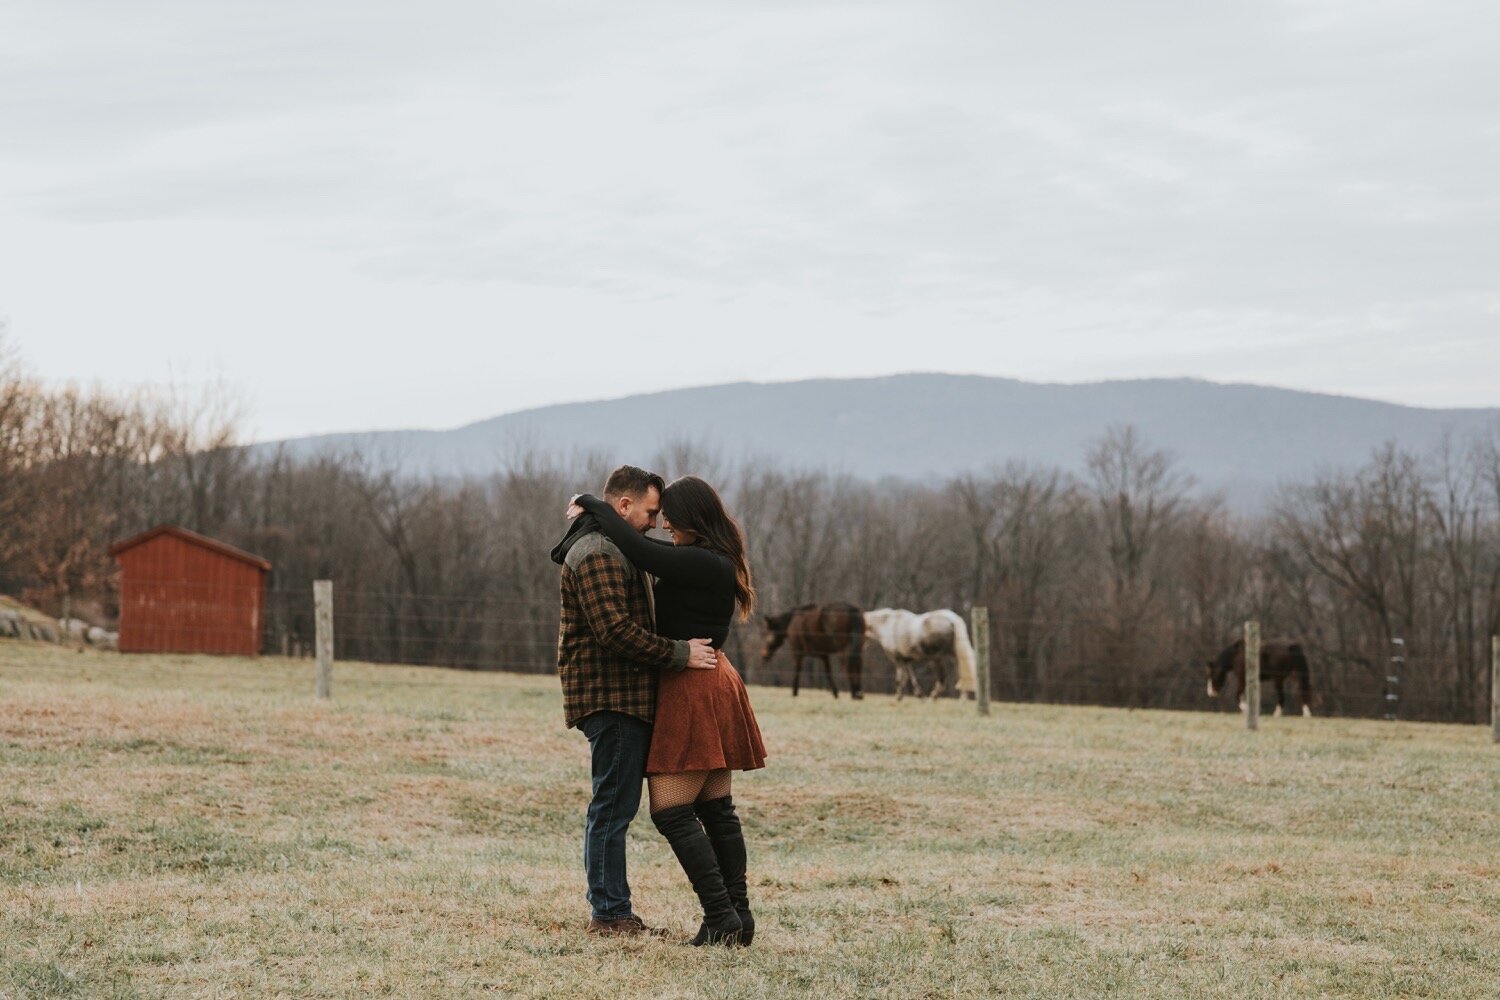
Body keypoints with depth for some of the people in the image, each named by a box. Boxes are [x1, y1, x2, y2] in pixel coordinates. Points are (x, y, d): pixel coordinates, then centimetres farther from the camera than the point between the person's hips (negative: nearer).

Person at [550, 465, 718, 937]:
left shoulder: (614, 550, 23)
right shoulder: (597, 554, -14)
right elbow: (617, 632, -23)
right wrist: (680, 654, -17)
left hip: (624, 697, 11)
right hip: (612, 698, -11)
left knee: (614, 806, 11)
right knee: (614, 806, -8)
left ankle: (611, 911, 14)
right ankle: (609, 912, -6)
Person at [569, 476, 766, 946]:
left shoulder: (705, 564, -19)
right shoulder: (714, 561, 12)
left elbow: (639, 551, -23)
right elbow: (651, 550, 25)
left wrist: (593, 505, -10)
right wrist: (594, 518, 13)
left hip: (692, 690, -11)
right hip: (712, 683, 11)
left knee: (671, 811, -9)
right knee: (716, 809, 11)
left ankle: (720, 916, -11)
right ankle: (738, 913, 11)